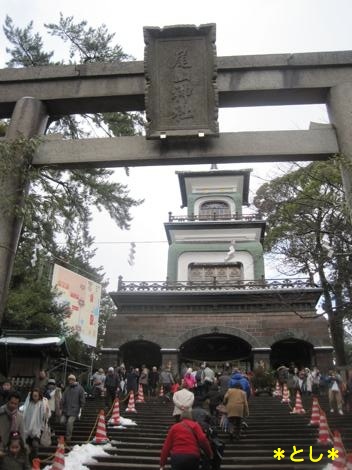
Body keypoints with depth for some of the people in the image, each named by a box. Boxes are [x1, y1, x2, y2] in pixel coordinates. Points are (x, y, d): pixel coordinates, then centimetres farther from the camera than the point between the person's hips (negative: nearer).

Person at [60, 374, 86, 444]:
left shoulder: (79, 388, -2)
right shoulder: (67, 388, 10)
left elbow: (82, 399, 1)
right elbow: (63, 399, 10)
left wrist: (81, 408, -1)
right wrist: (62, 407, 3)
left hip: (74, 410, -4)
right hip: (66, 409, 5)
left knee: (70, 422, -15)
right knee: (62, 421, -4)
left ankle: (68, 438, -1)